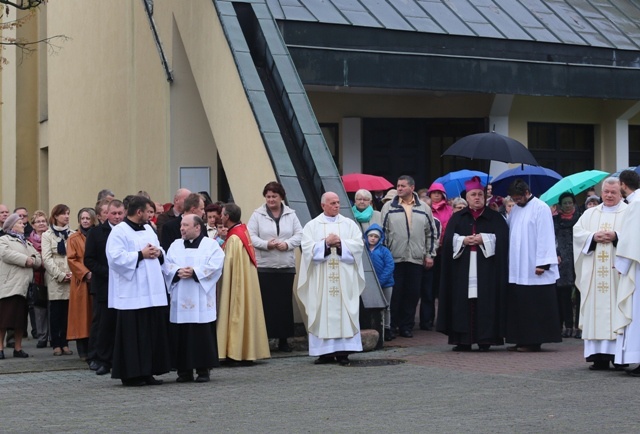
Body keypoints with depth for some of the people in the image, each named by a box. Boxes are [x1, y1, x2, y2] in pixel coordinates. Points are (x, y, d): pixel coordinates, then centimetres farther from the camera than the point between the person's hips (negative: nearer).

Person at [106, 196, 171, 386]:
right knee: (133, 335, -5)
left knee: (153, 332, 6)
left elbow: (159, 252, 24)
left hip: (152, 291, 8)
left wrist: (158, 253, 1)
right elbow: (116, 257, -19)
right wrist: (141, 254, -16)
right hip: (131, 293, -8)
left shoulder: (148, 229, 16)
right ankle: (130, 374, 2)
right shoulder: (119, 231, -8)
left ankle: (147, 372, 13)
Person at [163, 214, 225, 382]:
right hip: (180, 299, 3)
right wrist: (178, 272, -15)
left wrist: (195, 272, -16)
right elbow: (167, 265, 5)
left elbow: (215, 265, -8)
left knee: (202, 335, -3)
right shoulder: (175, 245, 15)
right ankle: (184, 370, 8)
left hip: (201, 301, -3)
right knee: (181, 335, 2)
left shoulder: (210, 245, 4)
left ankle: (203, 370, 3)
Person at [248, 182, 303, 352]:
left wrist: (287, 244, -13)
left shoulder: (291, 215, 9)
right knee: (265, 303, -4)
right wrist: (266, 244, -18)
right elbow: (251, 236, -4)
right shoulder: (257, 215, 2)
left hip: (287, 266, 2)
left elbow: (299, 235, 5)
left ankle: (283, 339, 12)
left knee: (285, 302, 4)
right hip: (264, 266, -2)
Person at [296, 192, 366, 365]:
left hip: (345, 278, 1)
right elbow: (308, 248, -5)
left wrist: (340, 243, -11)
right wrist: (326, 243, -12)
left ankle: (343, 352, -2)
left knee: (344, 313, -3)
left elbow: (359, 245, -1)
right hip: (321, 279, -1)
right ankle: (325, 352, 1)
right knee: (323, 313, -2)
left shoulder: (349, 224, 10)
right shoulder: (312, 226, 6)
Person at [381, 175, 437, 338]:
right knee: (394, 293, -2)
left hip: (417, 258, 2)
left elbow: (431, 233, 14)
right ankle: (391, 326, 6)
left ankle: (406, 326, 11)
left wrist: (430, 254, 8)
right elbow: (383, 231, 6)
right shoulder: (389, 207, 5)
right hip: (394, 258, -2)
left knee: (412, 294, 3)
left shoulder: (424, 209, 10)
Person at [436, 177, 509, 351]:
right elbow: (449, 239, 5)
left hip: (486, 267, -2)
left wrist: (483, 239, -13)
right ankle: (463, 340, -1)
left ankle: (485, 339, -3)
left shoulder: (495, 217, 9)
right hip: (463, 268, 2)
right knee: (463, 303, -3)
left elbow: (501, 238, -2)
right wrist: (463, 240, -11)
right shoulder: (457, 218, 14)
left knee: (485, 302, -6)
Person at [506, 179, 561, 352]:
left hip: (533, 270, -7)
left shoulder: (540, 208, -8)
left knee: (533, 307, -3)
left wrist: (542, 263, -17)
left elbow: (545, 237, -13)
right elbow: (507, 232, 20)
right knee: (518, 306, 7)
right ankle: (521, 340, 12)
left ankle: (533, 341, 2)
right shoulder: (515, 209, 16)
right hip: (517, 270, 7)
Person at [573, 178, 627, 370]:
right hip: (594, 272, 3)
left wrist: (616, 237, -18)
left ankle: (617, 353, -9)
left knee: (616, 308, -8)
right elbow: (577, 232, 9)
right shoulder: (590, 214, 17)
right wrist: (593, 237, -9)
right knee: (595, 310, -2)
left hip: (617, 271, -3)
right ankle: (599, 355, -1)